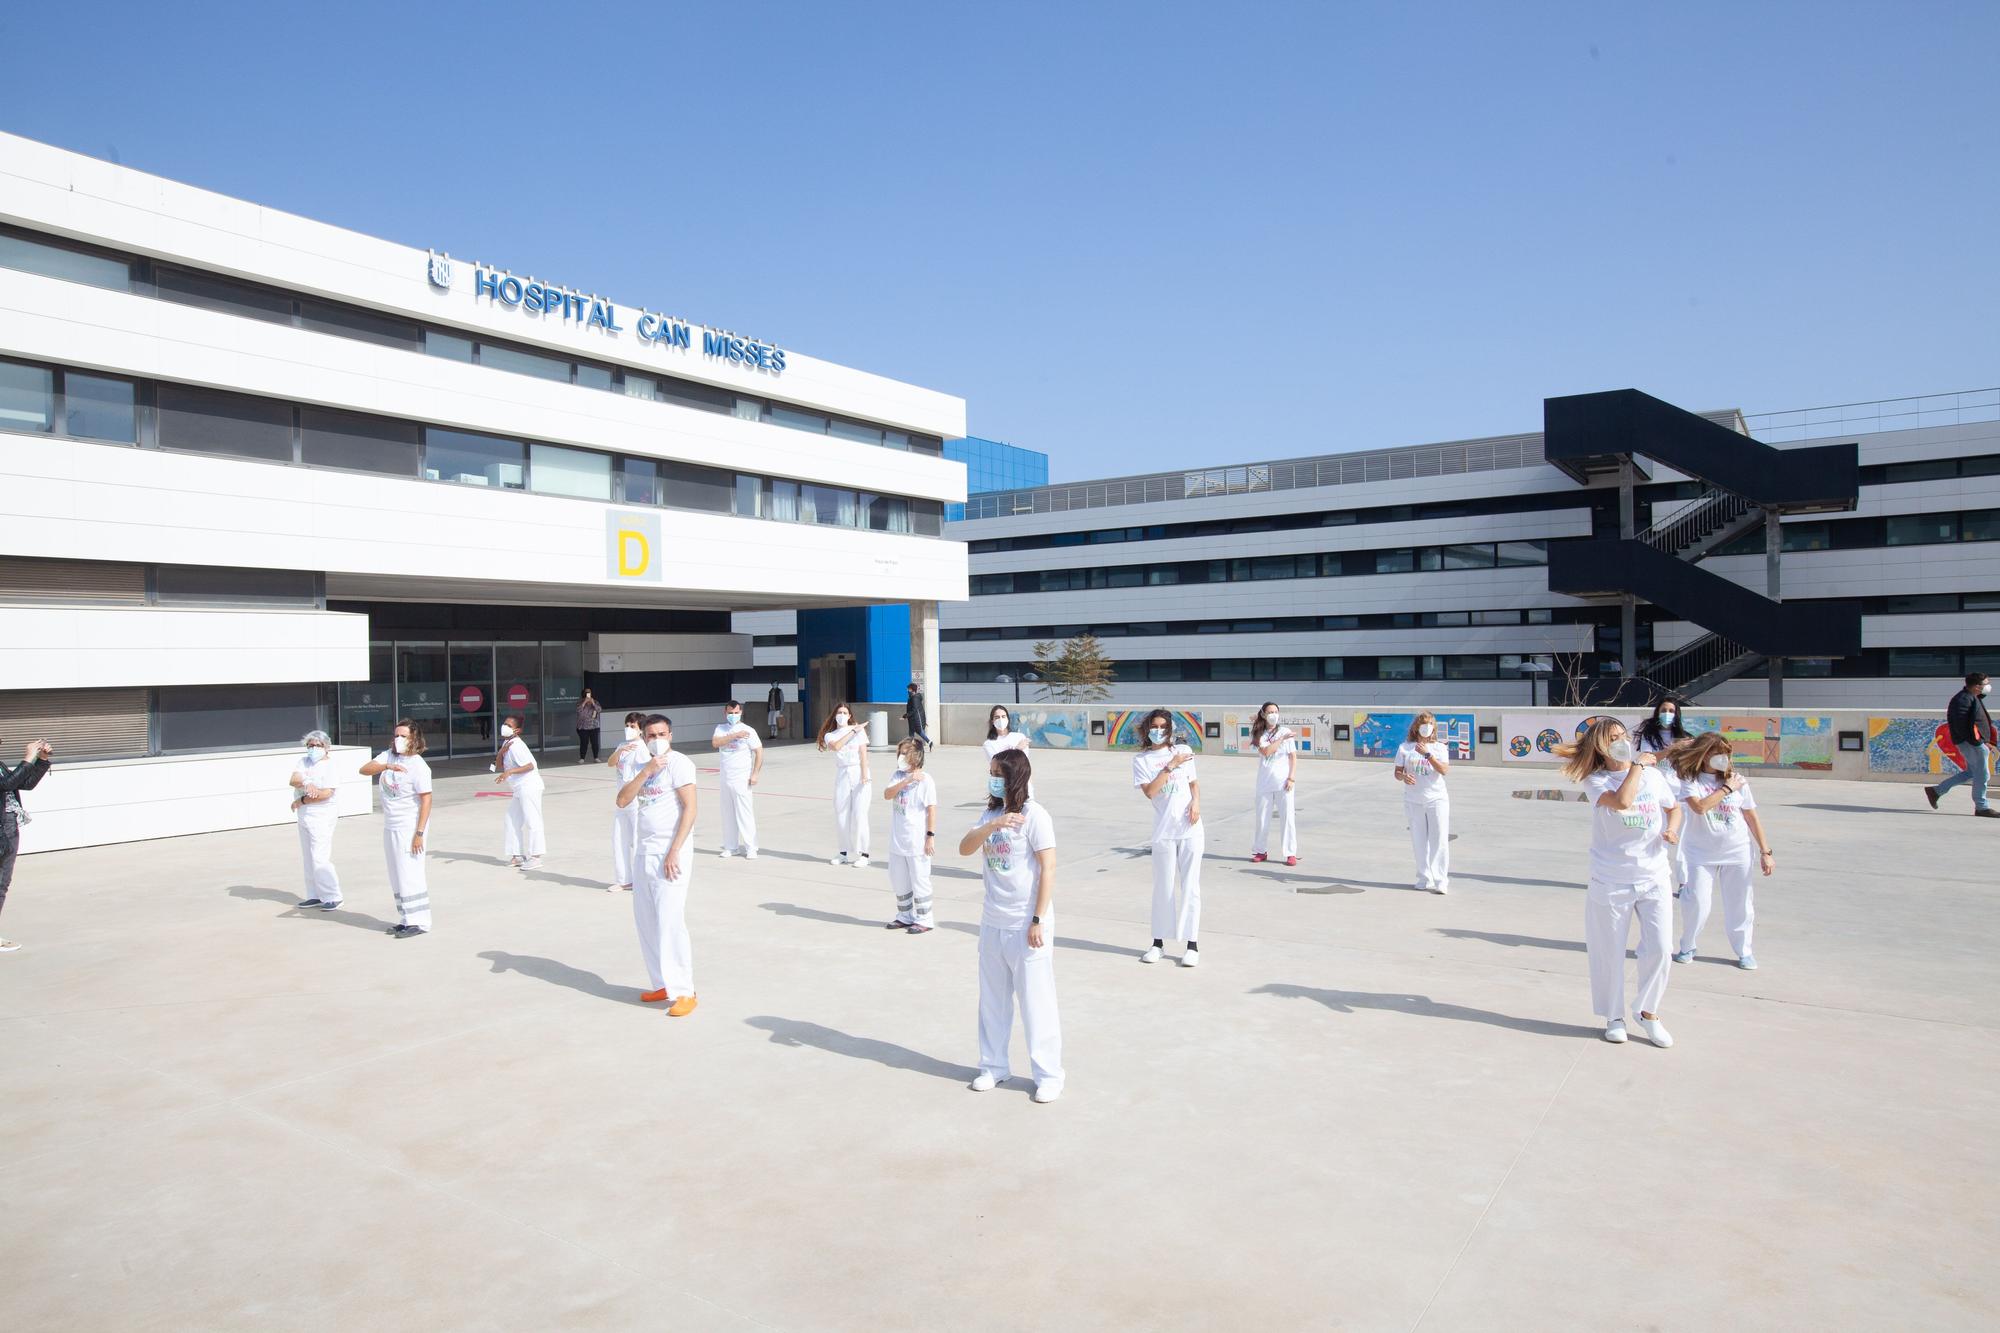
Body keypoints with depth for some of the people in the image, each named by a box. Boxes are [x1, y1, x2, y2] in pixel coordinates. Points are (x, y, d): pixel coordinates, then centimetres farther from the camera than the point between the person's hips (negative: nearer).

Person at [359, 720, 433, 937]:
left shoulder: (418, 765, -14)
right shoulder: (388, 755, 5)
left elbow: (426, 799, -17)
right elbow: (364, 770, -6)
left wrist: (419, 833, -21)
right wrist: (386, 766, -26)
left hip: (409, 827, -8)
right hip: (390, 827, 8)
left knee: (410, 875, -6)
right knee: (397, 876, 13)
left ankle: (419, 922, 0)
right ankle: (407, 919, 23)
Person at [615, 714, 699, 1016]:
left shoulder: (678, 763, -7)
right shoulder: (645, 767, 17)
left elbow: (690, 808, -14)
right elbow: (622, 801, 4)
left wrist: (674, 852, -19)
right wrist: (646, 772, -9)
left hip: (670, 854, -8)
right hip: (645, 852, 8)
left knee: (670, 922, -11)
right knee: (645, 921, 10)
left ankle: (684, 993, -5)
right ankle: (662, 985, 21)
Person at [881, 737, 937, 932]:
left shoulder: (925, 780, -11)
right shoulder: (899, 775, 7)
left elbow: (932, 809, -11)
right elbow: (887, 794, -9)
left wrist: (931, 836, -15)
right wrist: (907, 781, -21)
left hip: (917, 841, -7)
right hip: (897, 841, 7)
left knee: (919, 881, 2)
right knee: (898, 881, 15)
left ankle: (923, 920, 13)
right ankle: (905, 917, 30)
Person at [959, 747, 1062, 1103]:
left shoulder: (1033, 815, -13)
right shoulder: (992, 812, 9)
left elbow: (1048, 869, -15)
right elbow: (964, 849, -4)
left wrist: (1038, 920, -17)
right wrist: (992, 826, -22)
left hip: (1026, 925, -7)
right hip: (993, 923, 7)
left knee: (1036, 1000, 2)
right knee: (992, 999, 15)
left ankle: (1049, 1075, 14)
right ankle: (994, 1066, 30)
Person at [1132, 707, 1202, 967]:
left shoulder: (1183, 750, 7)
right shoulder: (1141, 759, 1)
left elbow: (1194, 782, 15)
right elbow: (1150, 791, -11)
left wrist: (1196, 801, -4)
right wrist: (1171, 766, -15)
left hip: (1191, 828, 1)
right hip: (1164, 831, -1)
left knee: (1190, 887, 3)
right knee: (1163, 888, 7)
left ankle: (1192, 945, 9)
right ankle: (1159, 941, 19)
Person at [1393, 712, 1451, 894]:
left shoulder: (1440, 747, 1)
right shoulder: (1405, 748, 4)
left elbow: (1444, 770, -14)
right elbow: (1397, 772, 4)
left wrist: (1427, 754, -23)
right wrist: (1404, 777, -18)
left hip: (1436, 799, -1)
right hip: (1413, 801, 2)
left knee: (1439, 840, -6)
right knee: (1419, 841, 7)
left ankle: (1440, 881, -3)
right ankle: (1425, 878, 18)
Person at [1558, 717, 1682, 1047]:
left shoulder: (1653, 774, 6)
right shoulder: (1595, 781, -7)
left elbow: (1674, 808, 20)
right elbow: (1622, 801, -26)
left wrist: (1672, 829, -2)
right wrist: (1638, 764, -15)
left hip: (1654, 877, 3)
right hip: (1611, 881, -3)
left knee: (1659, 949, -1)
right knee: (1611, 953, 6)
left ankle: (1649, 1012, 21)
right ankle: (1614, 1016, 25)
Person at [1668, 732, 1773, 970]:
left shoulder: (1737, 781, 0)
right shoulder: (1691, 780, -6)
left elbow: (1752, 818, 5)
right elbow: (1699, 807, -24)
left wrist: (1765, 852, 3)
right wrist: (1727, 788, -15)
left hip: (1737, 852, 2)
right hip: (1701, 853, -2)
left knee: (1739, 904, 9)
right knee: (1696, 903, -6)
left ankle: (1744, 951, 26)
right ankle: (1687, 948, 14)